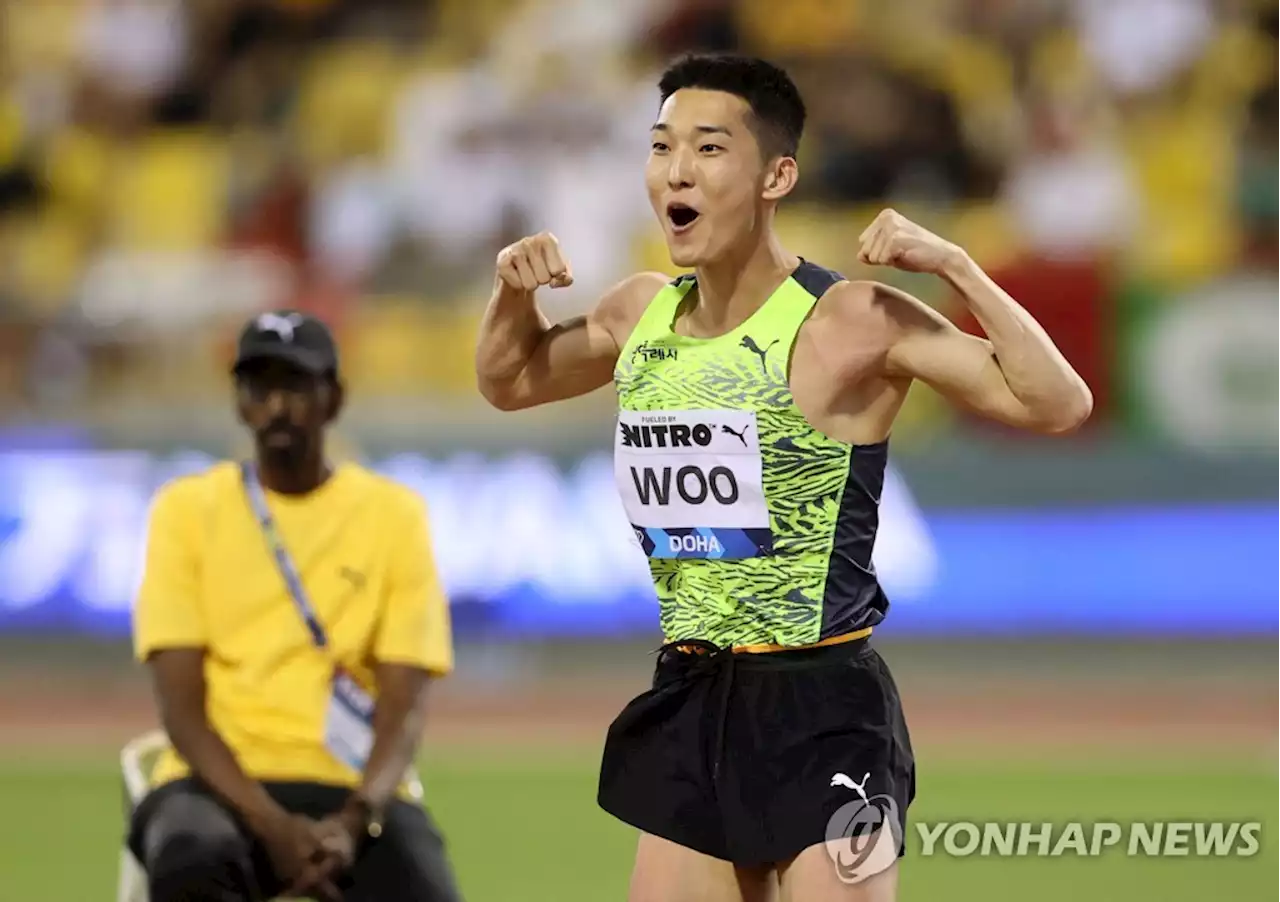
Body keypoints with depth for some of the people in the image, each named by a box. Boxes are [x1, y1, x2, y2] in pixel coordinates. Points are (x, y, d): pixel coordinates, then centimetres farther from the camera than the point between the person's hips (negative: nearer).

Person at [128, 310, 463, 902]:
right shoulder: (188, 509, 5)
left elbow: (404, 708, -1)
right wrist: (273, 825, -19)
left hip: (357, 792, 1)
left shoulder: (394, 515, 7)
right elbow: (181, 705, -3)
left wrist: (354, 821, -21)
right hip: (224, 784, -1)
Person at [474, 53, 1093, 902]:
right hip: (691, 703, 7)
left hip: (821, 710, -7)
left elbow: (1059, 405, -18)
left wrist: (954, 265, -26)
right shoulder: (642, 313, 7)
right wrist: (514, 294, 7)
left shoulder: (851, 323, -14)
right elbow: (510, 383, 27)